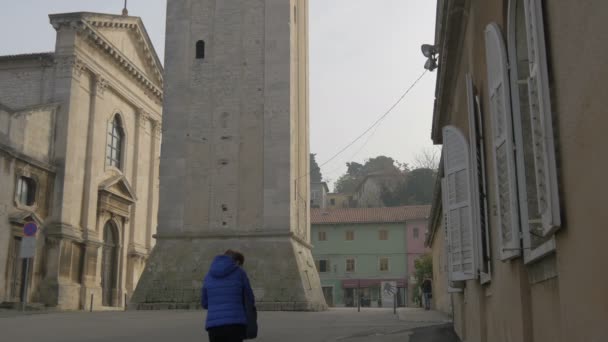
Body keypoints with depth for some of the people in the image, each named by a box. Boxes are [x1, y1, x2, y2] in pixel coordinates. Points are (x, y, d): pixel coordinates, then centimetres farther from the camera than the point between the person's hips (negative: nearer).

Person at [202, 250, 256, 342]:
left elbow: (204, 303, 22)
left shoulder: (209, 275, 15)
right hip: (235, 325, -3)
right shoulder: (239, 273, 5)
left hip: (213, 326, 3)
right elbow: (250, 300, 11)